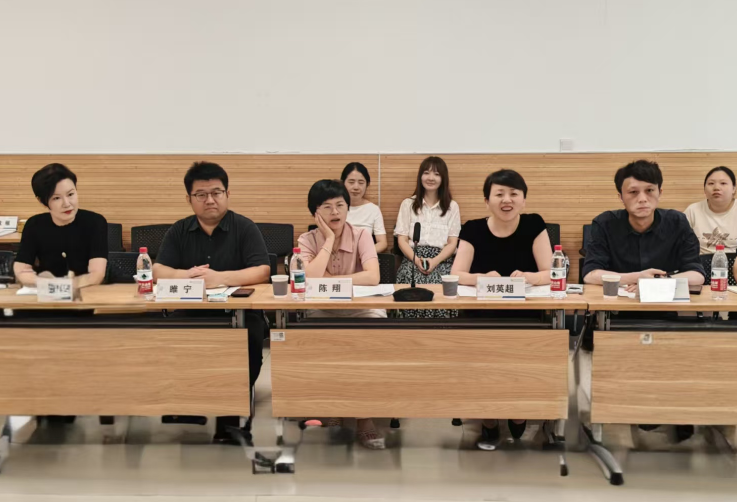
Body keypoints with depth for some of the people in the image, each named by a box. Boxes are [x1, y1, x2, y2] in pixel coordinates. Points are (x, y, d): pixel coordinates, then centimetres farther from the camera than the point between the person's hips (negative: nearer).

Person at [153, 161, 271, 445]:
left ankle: (230, 419, -14)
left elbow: (262, 272, -10)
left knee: (248, 343, -32)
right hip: (190, 313, 2)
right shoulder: (178, 232, 11)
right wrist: (185, 275, -20)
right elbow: (158, 272, 2)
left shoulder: (245, 228, 1)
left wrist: (220, 278, -26)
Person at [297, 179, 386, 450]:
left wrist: (329, 280, -19)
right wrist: (329, 239, -16)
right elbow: (309, 280, -22)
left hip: (361, 309, 0)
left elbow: (373, 277, -21)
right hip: (322, 311, 0)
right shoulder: (308, 240, -3)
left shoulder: (361, 235, -4)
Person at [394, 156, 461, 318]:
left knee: (439, 286, -35)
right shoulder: (408, 204, 15)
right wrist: (416, 260, -13)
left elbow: (452, 243, 7)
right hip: (413, 259, 0)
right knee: (414, 283, -35)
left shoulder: (452, 206, 14)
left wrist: (435, 261, -13)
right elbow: (402, 239, 7)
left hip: (442, 260, 0)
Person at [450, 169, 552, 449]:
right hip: (482, 316, 0)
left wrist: (529, 277, -27)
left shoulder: (534, 225, 2)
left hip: (525, 316, 0)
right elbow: (456, 275, -8)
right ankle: (488, 421, -5)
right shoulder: (473, 229, 2)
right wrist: (482, 277, -29)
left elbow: (550, 273, -5)